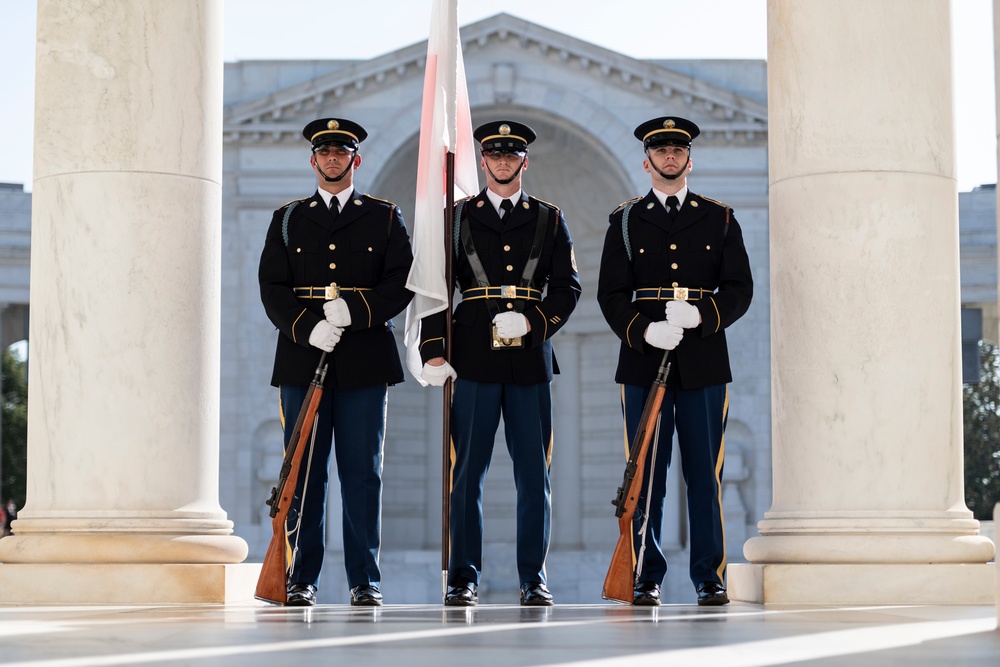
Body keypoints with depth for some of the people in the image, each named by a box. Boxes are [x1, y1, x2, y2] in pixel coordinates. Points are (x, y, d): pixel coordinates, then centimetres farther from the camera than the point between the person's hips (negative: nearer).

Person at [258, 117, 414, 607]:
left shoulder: (385, 218, 11)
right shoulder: (287, 219, 13)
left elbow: (402, 284, 2)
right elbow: (272, 287, 4)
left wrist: (354, 310, -14)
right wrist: (308, 328, -13)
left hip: (364, 361, -1)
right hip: (302, 359, 1)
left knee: (362, 471, 0)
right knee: (304, 472, 0)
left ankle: (365, 579, 5)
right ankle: (301, 579, 5)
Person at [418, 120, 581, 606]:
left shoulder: (549, 219, 12)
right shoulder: (457, 218, 9)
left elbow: (567, 287, 9)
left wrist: (532, 320, -9)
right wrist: (433, 352, -4)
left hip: (531, 360, 1)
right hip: (474, 360, -1)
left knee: (534, 471, 2)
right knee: (468, 470, 0)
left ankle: (534, 579, 9)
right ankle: (463, 579, 6)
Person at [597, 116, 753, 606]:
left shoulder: (719, 219, 11)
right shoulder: (625, 221, 9)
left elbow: (739, 289, 5)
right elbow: (611, 294, 3)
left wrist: (701, 314, -15)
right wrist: (645, 331, -15)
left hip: (704, 361, 0)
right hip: (643, 361, 0)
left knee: (705, 474, 1)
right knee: (646, 476, 0)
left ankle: (710, 578, 7)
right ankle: (646, 579, 5)